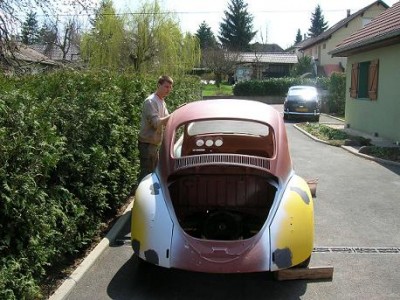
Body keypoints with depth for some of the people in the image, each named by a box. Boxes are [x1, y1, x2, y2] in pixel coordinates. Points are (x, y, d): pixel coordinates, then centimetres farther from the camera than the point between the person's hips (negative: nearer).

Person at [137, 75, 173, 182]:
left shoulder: (162, 102, 14)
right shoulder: (150, 101, -16)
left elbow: (166, 121, 15)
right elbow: (156, 122, -23)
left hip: (155, 144, 10)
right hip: (147, 144, -10)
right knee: (146, 174, -5)